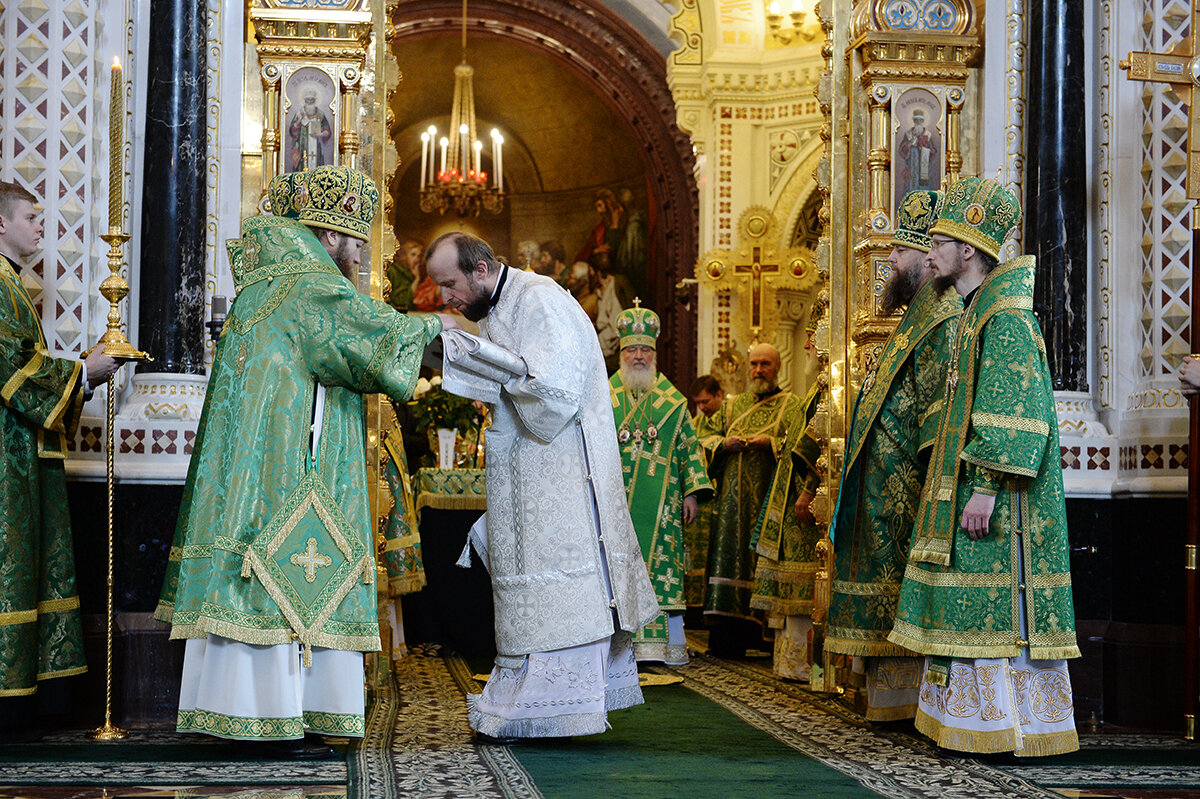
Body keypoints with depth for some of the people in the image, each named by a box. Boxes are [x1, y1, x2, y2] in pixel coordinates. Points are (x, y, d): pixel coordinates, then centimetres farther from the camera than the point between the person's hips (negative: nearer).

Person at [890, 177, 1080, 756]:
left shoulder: (1005, 315, -13)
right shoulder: (976, 314, 18)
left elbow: (1016, 412, -21)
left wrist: (986, 488, -25)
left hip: (998, 498, -10)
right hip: (971, 488, 10)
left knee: (1001, 610, -7)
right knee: (977, 612, 10)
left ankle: (1016, 729, -1)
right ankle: (982, 721, 15)